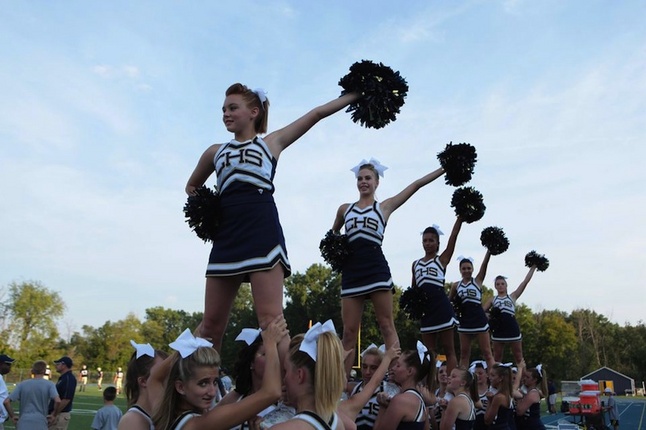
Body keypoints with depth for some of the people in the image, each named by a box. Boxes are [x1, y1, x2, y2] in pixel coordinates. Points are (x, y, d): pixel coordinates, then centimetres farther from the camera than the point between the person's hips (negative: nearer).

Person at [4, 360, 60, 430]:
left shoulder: (22, 384, 8)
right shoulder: (49, 384, 0)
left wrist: (13, 416, 12)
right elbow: (57, 401, -15)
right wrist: (54, 415, 0)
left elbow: (6, 402, 3)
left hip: (23, 424, 3)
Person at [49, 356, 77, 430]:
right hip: (57, 414, 10)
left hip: (61, 415, -10)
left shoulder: (69, 379, -17)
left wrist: (54, 414, -19)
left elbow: (66, 399, -23)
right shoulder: (62, 378, 15)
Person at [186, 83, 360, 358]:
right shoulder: (215, 152, 22)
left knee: (271, 319, -12)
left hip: (262, 234, -4)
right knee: (212, 323, 6)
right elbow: (192, 186, 36)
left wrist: (358, 94, 12)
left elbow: (317, 113, 12)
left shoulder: (272, 142, 13)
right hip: (226, 238, 4)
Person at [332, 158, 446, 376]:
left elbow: (416, 185, 5)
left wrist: (445, 168, 4)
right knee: (349, 332, 2)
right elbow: (333, 235, 31)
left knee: (387, 326, -2)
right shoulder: (344, 209, 15)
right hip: (351, 272, 3)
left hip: (377, 270, -2)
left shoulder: (385, 206, 9)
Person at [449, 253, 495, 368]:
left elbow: (485, 264, -12)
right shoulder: (456, 285, 9)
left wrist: (489, 249, -23)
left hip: (479, 320, -3)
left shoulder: (478, 280, 1)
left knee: (487, 353, 0)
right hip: (464, 321, 3)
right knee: (464, 353, 8)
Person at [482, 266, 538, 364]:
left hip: (513, 330, -1)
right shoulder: (492, 300, 12)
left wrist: (533, 267, -1)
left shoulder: (512, 296, 8)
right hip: (498, 331, 1)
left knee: (518, 357, 7)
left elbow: (526, 281, 3)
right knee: (497, 358, 9)